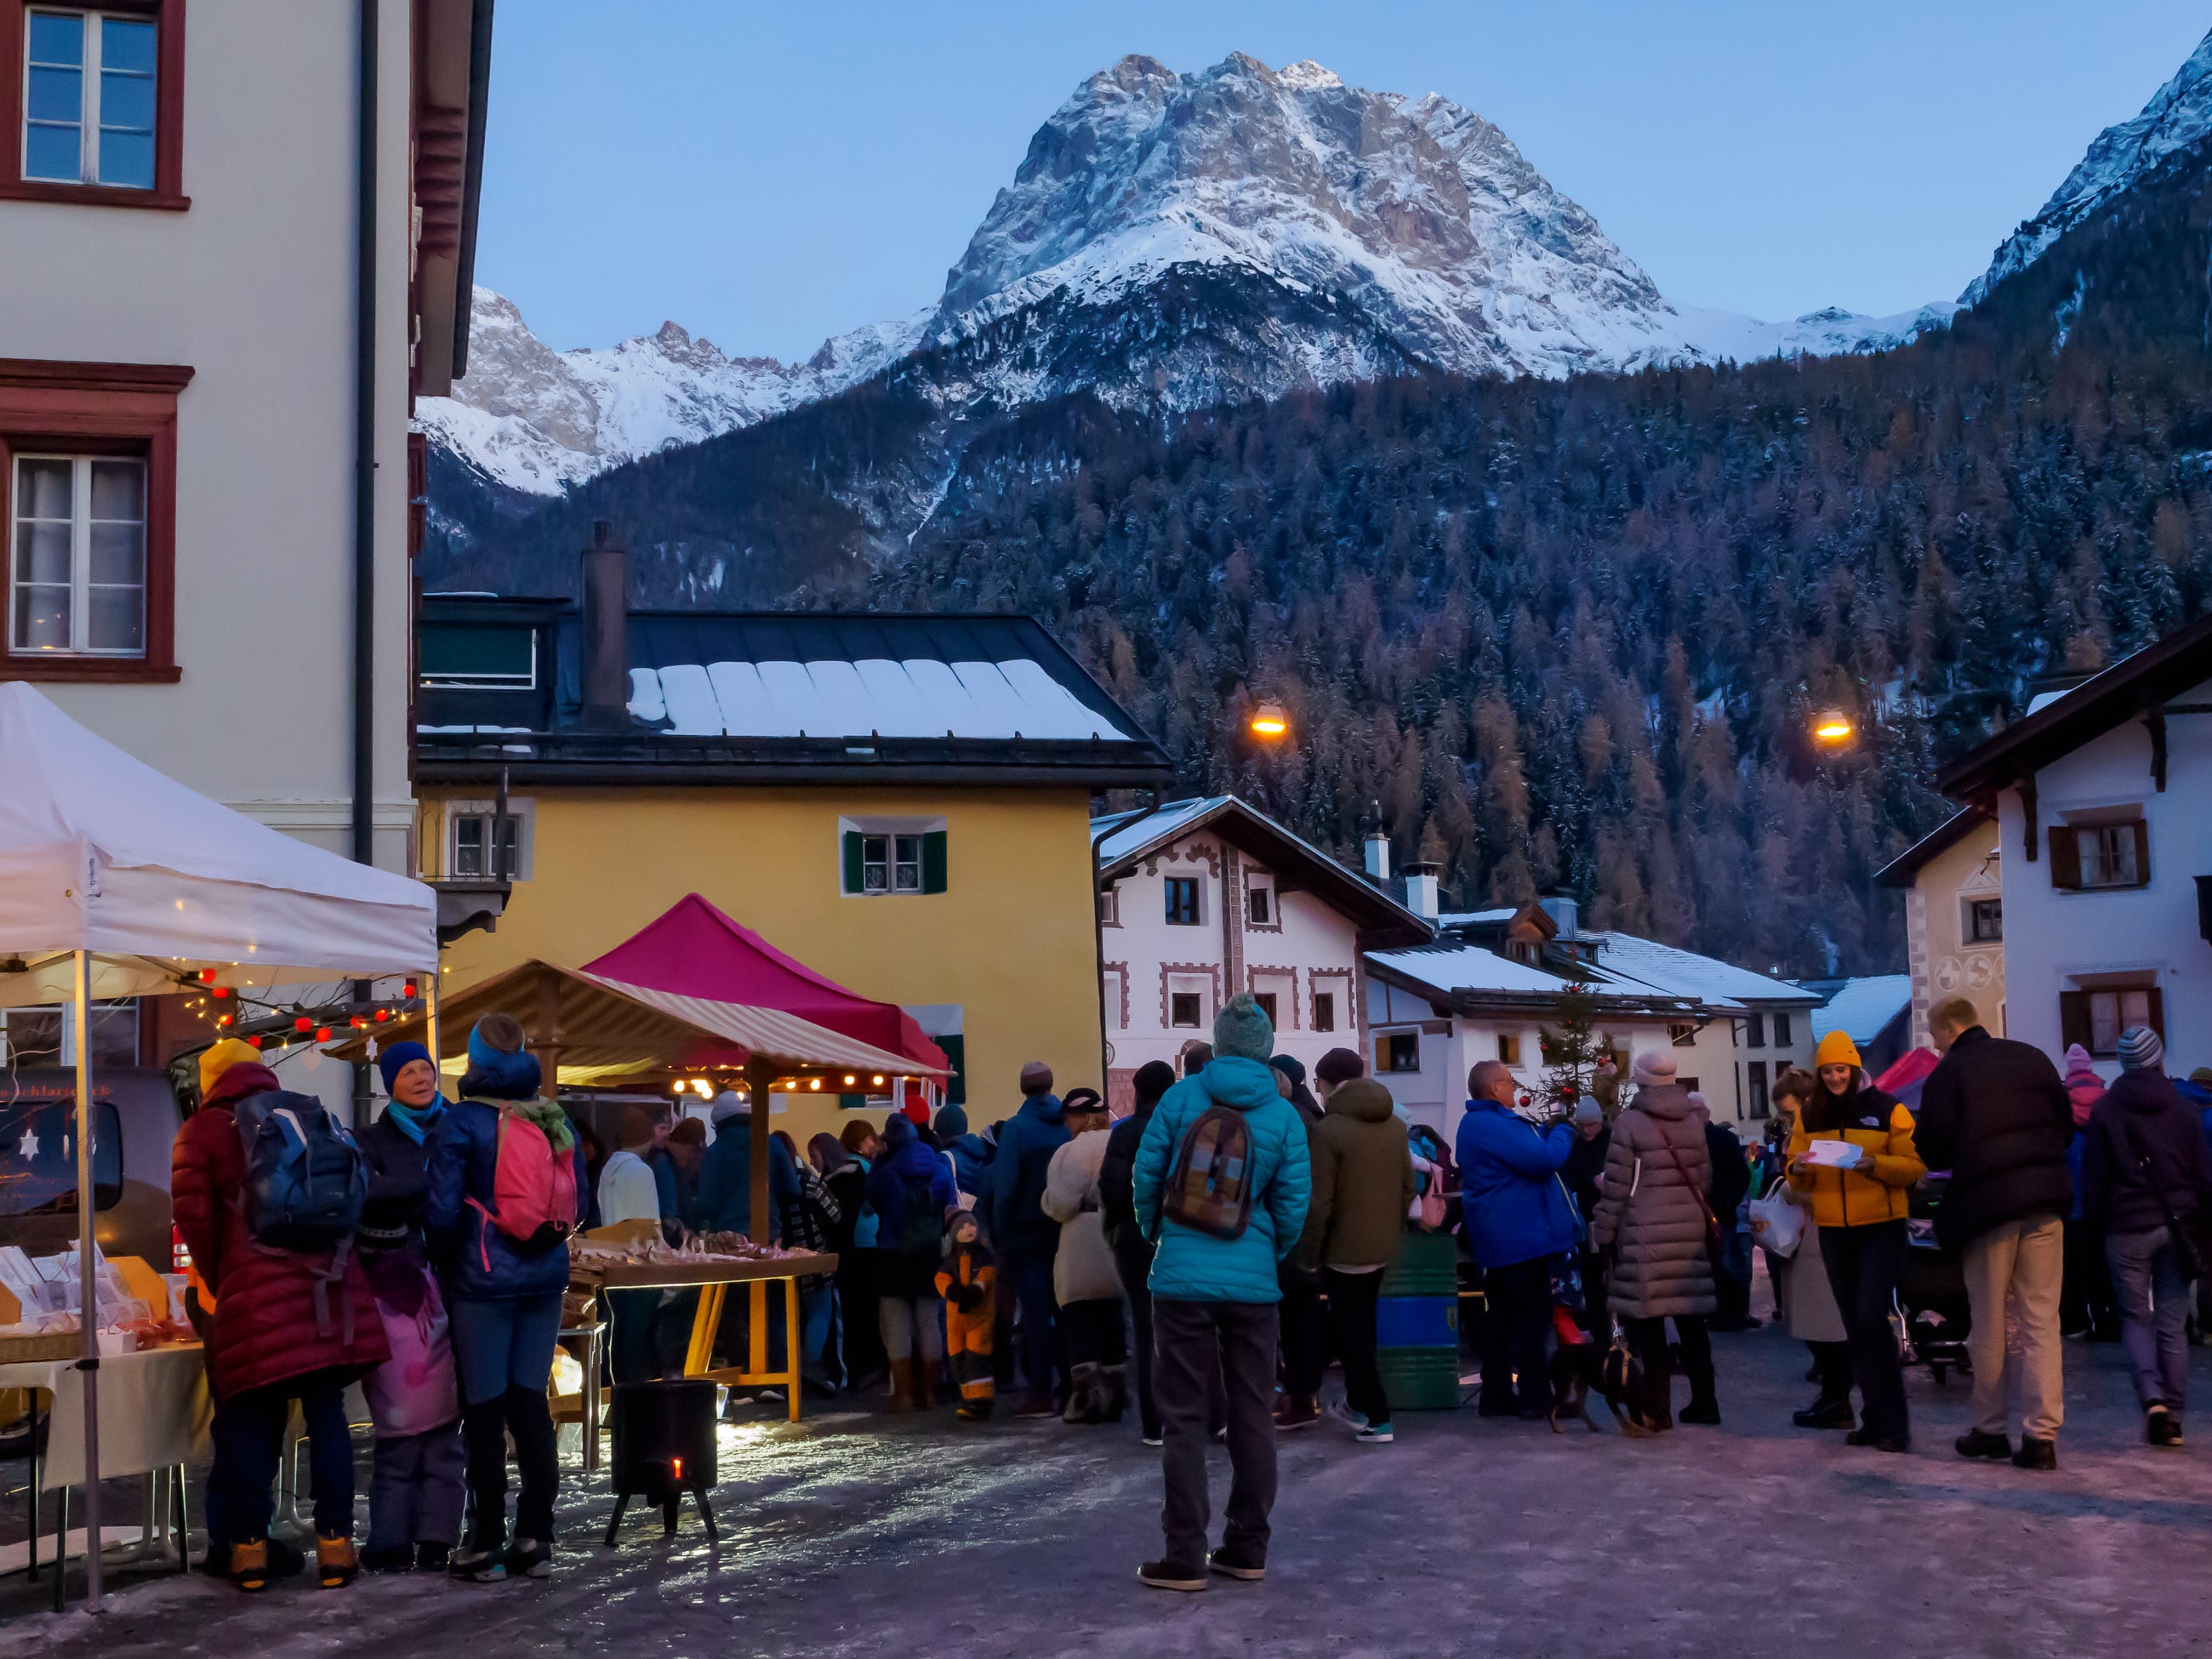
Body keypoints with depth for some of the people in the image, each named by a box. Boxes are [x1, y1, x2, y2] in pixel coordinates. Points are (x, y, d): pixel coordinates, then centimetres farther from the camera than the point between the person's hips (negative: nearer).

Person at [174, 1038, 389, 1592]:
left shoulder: (202, 1131, 7)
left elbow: (195, 1218, 0)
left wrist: (219, 1282, 14)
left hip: (257, 1293, -3)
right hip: (332, 1288, 3)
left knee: (249, 1421, 6)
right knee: (327, 1414, 6)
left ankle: (249, 1547, 7)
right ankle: (335, 1544, 5)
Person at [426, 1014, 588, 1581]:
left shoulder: (462, 1121, -9)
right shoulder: (554, 1119, 6)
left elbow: (443, 1210, -12)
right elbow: (580, 1199, 7)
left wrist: (445, 1259, 5)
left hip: (485, 1279, -5)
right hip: (546, 1277, 5)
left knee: (485, 1409, 1)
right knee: (530, 1401, 10)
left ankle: (487, 1543, 5)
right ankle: (536, 1537, 10)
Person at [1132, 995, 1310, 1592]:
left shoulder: (1181, 1096, -3)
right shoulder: (1284, 1116, -2)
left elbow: (1145, 1175, -1)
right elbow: (1293, 1205, -2)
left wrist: (1153, 1232, 18)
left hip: (1181, 1278, -1)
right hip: (1253, 1283, 1)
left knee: (1184, 1417, 4)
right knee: (1253, 1415, 12)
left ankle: (1185, 1558, 4)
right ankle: (1247, 1548, 19)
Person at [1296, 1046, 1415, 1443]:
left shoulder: (1329, 1130, -16)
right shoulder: (1394, 1124, 4)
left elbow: (1319, 1202, -17)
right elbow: (1409, 1187, 9)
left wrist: (1309, 1253, -7)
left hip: (1344, 1249, -7)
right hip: (1383, 1246, 7)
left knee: (1351, 1332, 2)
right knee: (1364, 1325, 21)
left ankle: (1376, 1418, 1)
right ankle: (1358, 1401, 33)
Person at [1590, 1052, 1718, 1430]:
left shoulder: (1629, 1123, -5)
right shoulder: (1694, 1121, 12)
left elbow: (1617, 1185, -6)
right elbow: (1705, 1177, 14)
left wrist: (1604, 1233, 0)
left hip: (1645, 1232, -5)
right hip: (1690, 1228, 5)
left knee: (1648, 1320, -3)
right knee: (1691, 1319, 10)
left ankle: (1656, 1408, -4)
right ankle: (1703, 1402, 15)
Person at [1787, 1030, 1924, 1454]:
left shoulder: (1886, 1109, -3)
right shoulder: (1810, 1116, 9)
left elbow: (1914, 1166, -7)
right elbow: (1801, 1181, 12)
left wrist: (1873, 1163, -22)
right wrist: (1799, 1170, -10)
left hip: (1882, 1227, -5)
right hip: (1833, 1230, 5)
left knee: (1871, 1319, -14)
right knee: (1856, 1325, 10)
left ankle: (1892, 1423, -7)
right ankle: (1876, 1419, 18)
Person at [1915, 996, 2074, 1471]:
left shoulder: (1947, 1074, -4)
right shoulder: (2033, 1059, 10)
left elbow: (1933, 1150, -7)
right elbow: (2066, 1126, 16)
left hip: (1986, 1203, -4)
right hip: (2045, 1202, 4)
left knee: (1990, 1326, 8)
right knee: (2041, 1322, 2)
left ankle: (1990, 1429, 16)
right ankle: (2041, 1436, -4)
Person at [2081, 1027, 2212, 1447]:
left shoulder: (2106, 1110, -2)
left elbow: (2094, 1177, -1)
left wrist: (2095, 1222, 9)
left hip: (2127, 1228, -1)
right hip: (2176, 1226, 2)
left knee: (2136, 1318, 8)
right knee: (2173, 1324, 6)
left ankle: (2152, 1398, -14)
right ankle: (2173, 1418, 5)